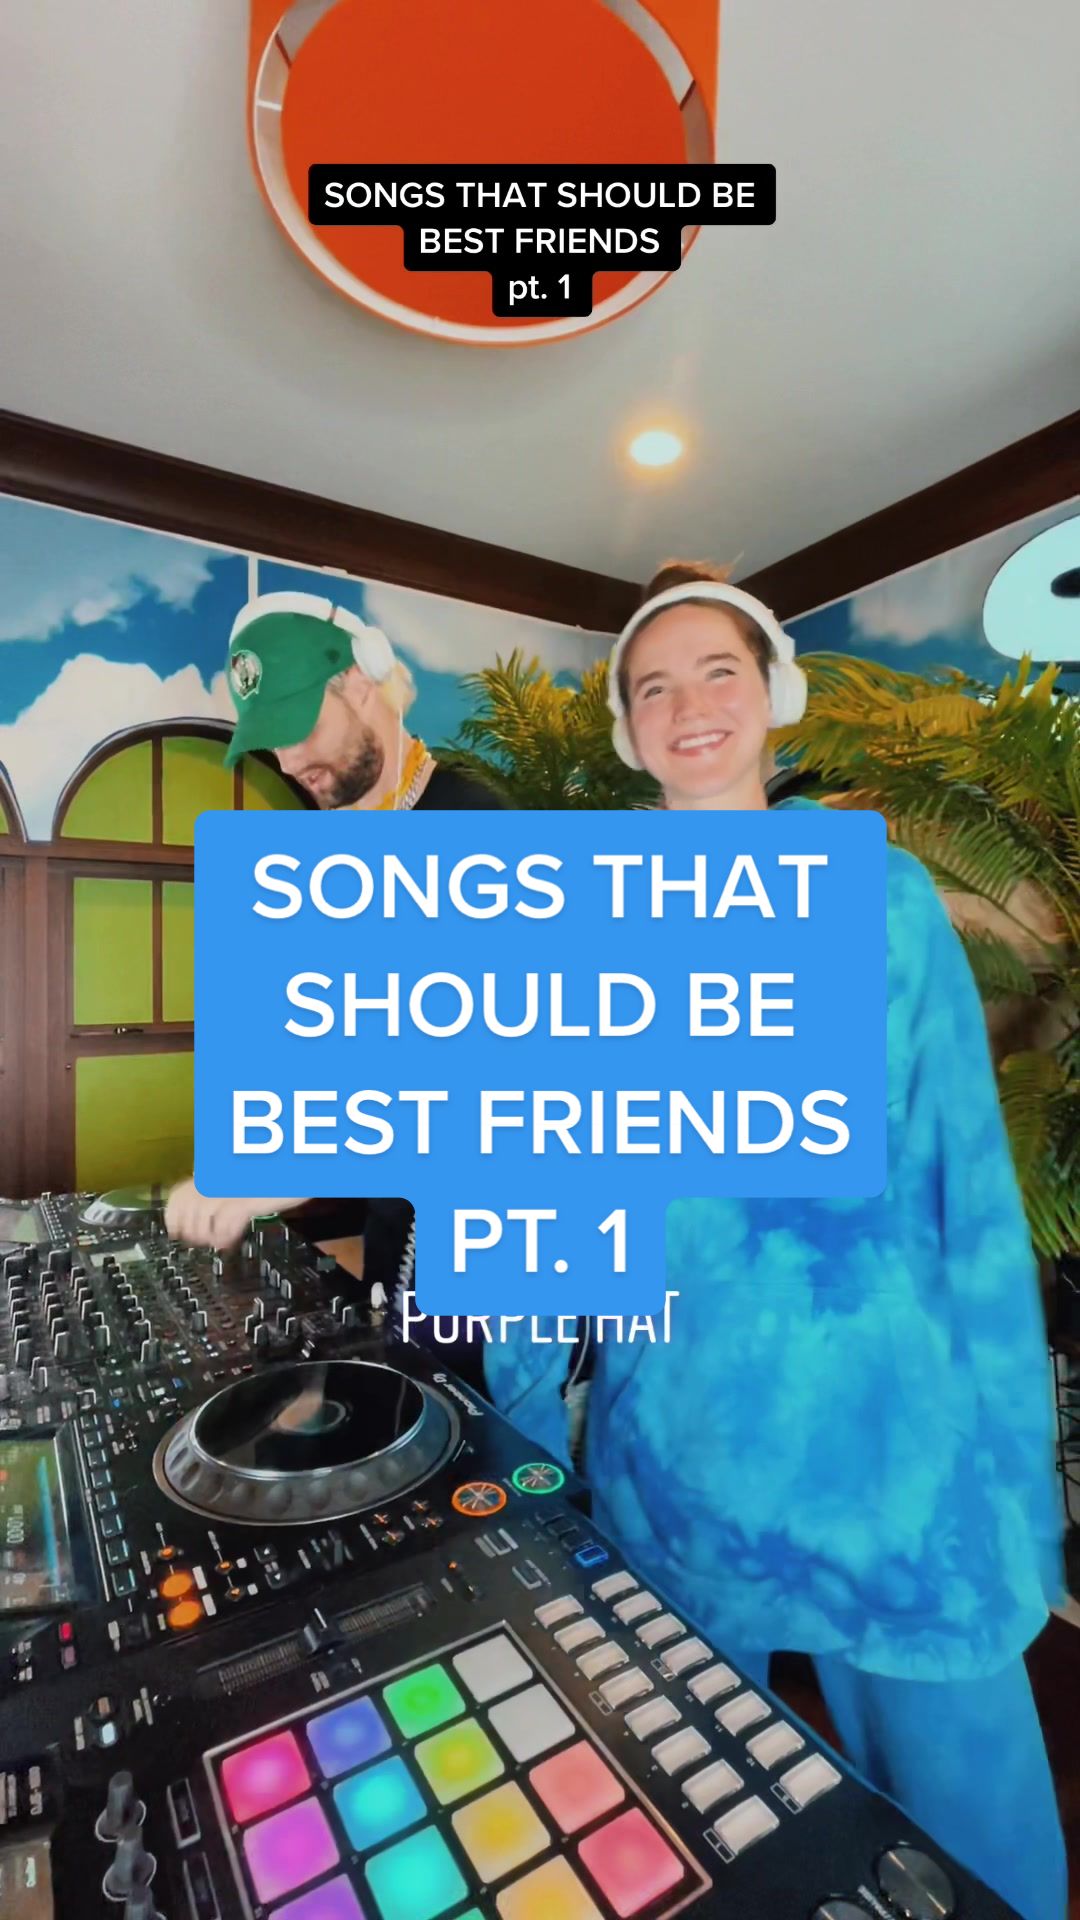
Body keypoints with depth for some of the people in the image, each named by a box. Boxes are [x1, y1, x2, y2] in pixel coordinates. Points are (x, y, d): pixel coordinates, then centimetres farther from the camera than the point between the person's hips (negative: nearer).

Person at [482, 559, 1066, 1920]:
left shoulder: (877, 891, -2)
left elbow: (971, 1176, -2)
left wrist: (1011, 1457, -3)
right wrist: (520, 1424, 5)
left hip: (882, 1431, -1)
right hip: (669, 1435, 2)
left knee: (959, 1809, 16)